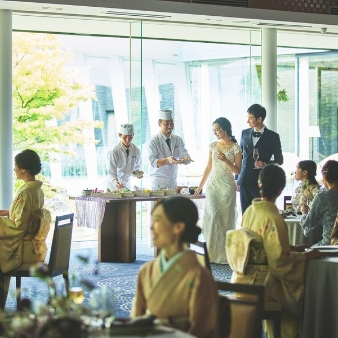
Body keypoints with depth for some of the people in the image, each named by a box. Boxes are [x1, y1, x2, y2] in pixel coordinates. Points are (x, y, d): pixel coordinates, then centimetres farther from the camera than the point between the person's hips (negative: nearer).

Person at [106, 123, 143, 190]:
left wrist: (137, 172, -15)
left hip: (127, 183, 4)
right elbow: (111, 171, -22)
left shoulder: (136, 150, -6)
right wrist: (115, 181, -40)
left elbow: (137, 166, 7)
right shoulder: (114, 152, -21)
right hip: (114, 185, -4)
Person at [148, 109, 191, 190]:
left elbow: (184, 155, 4)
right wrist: (167, 160, -34)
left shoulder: (178, 140, 8)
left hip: (173, 181, 4)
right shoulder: (154, 141, -8)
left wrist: (186, 158, -20)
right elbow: (153, 162, -17)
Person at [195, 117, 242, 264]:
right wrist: (200, 186, 12)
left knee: (226, 218, 0)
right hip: (212, 185, 3)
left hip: (227, 186, -3)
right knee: (212, 215, -9)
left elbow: (237, 170, -3)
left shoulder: (235, 148, -2)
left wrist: (225, 160, -18)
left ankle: (224, 253, 6)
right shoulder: (213, 146, 10)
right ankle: (212, 252, -5)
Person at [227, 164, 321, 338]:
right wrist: (307, 255, -7)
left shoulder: (250, 210, 2)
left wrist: (291, 248, 16)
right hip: (261, 283, -7)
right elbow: (280, 260, -20)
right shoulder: (273, 218, -21)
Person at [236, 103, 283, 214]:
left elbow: (279, 160, 5)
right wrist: (236, 178, 11)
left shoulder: (272, 136, -1)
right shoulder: (245, 133, 10)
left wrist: (265, 164, -14)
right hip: (244, 180, 4)